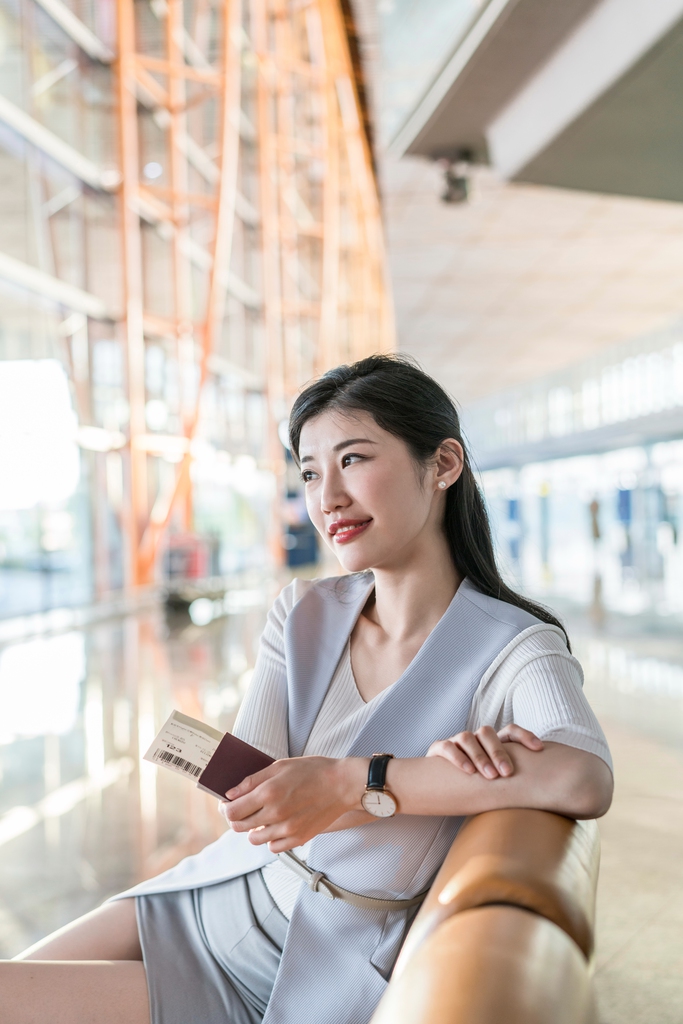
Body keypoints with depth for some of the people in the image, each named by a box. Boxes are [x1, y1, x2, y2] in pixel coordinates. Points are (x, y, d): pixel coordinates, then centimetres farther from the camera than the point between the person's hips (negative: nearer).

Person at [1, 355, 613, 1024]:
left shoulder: (515, 649, -14)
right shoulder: (302, 614, 1)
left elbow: (585, 780, -35)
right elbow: (245, 802, -10)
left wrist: (351, 782, -33)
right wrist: (431, 764, -26)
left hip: (323, 969, -5)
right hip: (212, 900, 5)